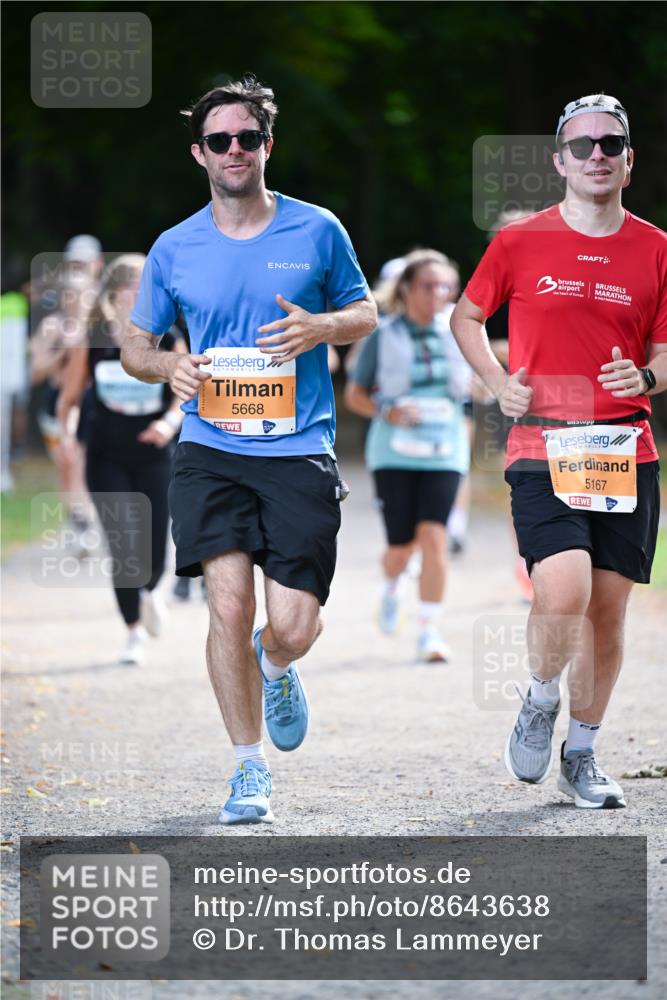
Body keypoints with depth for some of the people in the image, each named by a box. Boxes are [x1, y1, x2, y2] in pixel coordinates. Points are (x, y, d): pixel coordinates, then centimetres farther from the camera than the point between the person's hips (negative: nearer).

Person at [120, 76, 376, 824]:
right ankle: (250, 768, 2)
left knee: (294, 628, -5)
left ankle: (273, 668, 34)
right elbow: (134, 347, 16)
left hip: (300, 452, 0)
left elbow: (364, 315, 16)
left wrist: (320, 328, -7)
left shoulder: (316, 231, 5)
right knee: (228, 607, -13)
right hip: (210, 449, 1)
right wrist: (171, 368, -7)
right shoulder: (174, 249, 7)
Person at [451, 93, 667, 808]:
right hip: (542, 449, -3)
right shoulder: (519, 242, 2)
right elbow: (465, 317, 16)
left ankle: (581, 755, 23)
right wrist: (498, 383, 0)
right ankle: (539, 704, 9)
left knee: (609, 610, 5)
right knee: (563, 595, -21)